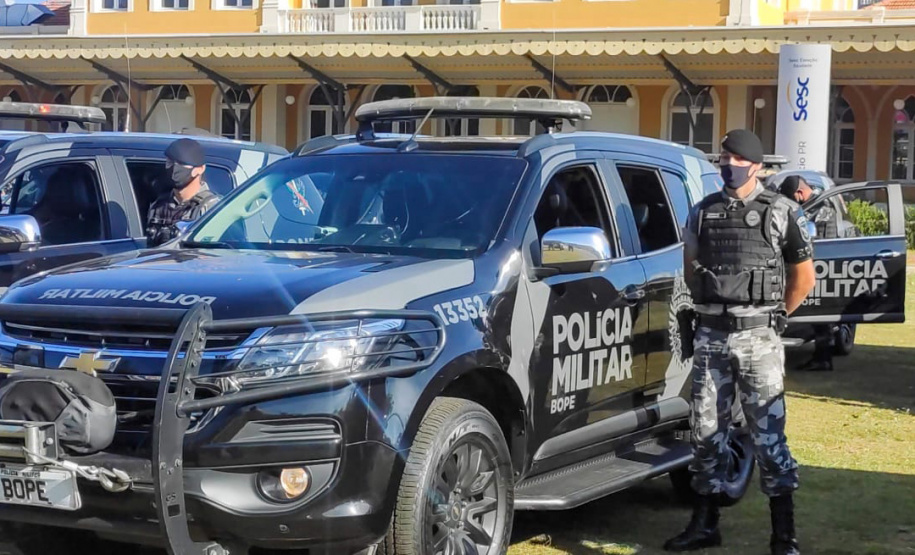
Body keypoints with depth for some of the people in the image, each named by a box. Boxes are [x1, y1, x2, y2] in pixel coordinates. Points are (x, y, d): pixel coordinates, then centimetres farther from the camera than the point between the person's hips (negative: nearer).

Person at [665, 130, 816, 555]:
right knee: (707, 431, 8)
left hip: (758, 339, -4)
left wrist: (773, 316, 6)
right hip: (710, 336, 4)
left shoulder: (781, 212, 0)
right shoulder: (703, 212, 9)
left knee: (768, 434, -4)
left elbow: (804, 275, 6)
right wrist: (712, 308, 14)